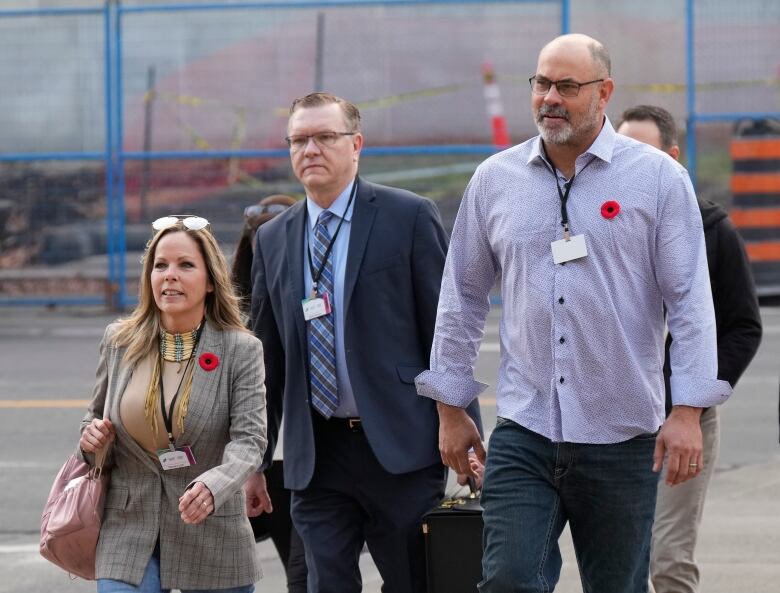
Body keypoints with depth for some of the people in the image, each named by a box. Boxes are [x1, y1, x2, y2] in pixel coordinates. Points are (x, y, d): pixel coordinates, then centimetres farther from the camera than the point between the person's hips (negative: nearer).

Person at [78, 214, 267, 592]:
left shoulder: (241, 351, -6)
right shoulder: (119, 342, 4)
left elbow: (249, 439, -15)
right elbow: (97, 415, 20)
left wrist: (213, 485, -36)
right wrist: (90, 437, -5)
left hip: (212, 537, -1)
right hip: (129, 532, 1)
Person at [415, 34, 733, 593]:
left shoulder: (658, 178, -1)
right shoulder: (494, 180, 7)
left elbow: (690, 300, -4)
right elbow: (463, 298, 14)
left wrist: (688, 411, -11)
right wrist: (450, 408, 12)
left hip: (622, 439, -1)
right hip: (523, 431, 2)